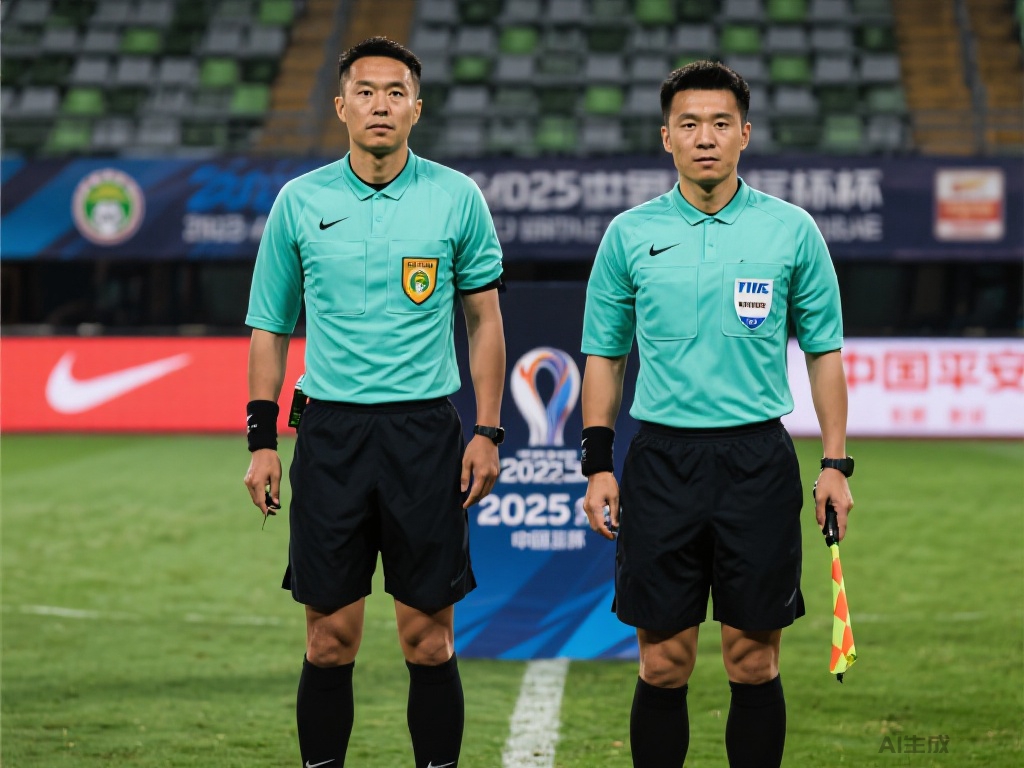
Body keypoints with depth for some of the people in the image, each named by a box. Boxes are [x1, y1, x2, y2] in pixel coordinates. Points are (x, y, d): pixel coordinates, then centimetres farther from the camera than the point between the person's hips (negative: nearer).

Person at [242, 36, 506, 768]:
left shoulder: (456, 198, 1)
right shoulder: (300, 201, 4)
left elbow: (484, 319, 8)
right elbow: (270, 329, 10)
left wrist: (488, 432, 0)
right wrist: (262, 441, 3)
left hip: (426, 432, -1)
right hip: (330, 432, 1)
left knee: (429, 639, 1)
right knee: (330, 639, 2)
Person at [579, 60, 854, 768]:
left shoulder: (792, 231, 2)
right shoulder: (629, 235, 4)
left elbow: (824, 351, 7)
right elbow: (604, 356, 10)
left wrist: (836, 464, 0)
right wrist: (598, 463, 2)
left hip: (759, 460, 0)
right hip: (661, 461, 1)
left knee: (754, 662, 3)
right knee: (664, 663, 2)